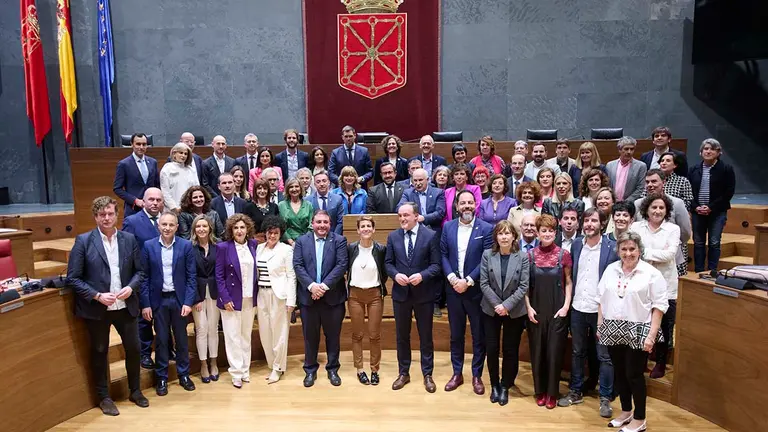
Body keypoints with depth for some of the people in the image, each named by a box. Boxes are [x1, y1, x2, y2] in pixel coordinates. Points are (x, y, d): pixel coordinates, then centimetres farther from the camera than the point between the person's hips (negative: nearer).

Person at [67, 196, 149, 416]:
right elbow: (73, 278, -8)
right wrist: (97, 295, -17)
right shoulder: (83, 241, -7)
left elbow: (139, 271, 6)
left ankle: (135, 391, 30)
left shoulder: (129, 239, 1)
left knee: (133, 348, 10)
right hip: (97, 308, -2)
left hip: (125, 306, 2)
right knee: (99, 352, 12)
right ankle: (104, 397, 28)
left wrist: (131, 287, -12)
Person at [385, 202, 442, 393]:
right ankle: (403, 373, 28)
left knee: (425, 335, 9)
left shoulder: (430, 235, -6)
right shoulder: (393, 236, 3)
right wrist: (396, 275, -15)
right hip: (400, 293, 3)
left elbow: (436, 265, -7)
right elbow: (388, 263, 5)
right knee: (402, 335, 13)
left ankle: (427, 375, 23)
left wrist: (421, 275, -23)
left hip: (423, 293, -2)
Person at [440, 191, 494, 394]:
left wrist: (468, 281, -16)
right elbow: (443, 255, 3)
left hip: (476, 290, -3)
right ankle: (457, 373, 27)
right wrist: (452, 278, -12)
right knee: (456, 335, 13)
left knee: (479, 336, 8)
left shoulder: (486, 228, -6)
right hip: (453, 289, 3)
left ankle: (477, 375, 23)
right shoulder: (448, 227, 5)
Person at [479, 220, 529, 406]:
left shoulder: (523, 257, -7)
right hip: (491, 310, 1)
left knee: (510, 350, 8)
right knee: (491, 349, 6)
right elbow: (484, 283, -5)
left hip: (514, 312, -1)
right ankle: (494, 385, 26)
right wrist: (497, 304, -14)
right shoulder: (487, 255, -4)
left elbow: (524, 286, -9)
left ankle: (505, 386, 25)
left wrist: (507, 305, -16)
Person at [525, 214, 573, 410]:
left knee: (555, 352, 3)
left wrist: (566, 306, -5)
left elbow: (568, 283, 3)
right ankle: (540, 391, 24)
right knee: (537, 351, 8)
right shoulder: (530, 255, -1)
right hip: (536, 310, 1)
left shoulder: (563, 254, -3)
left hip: (557, 311, -1)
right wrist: (528, 307, -4)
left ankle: (552, 393, 19)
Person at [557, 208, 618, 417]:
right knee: (577, 352, 15)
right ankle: (576, 391, 28)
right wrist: (568, 301, 5)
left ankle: (605, 398, 18)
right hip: (577, 308, 5)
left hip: (602, 310, -4)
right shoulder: (576, 245, 5)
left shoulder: (612, 247, -8)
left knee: (604, 356, 6)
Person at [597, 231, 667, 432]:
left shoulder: (651, 273, -8)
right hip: (613, 331, 5)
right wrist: (600, 325, 9)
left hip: (638, 333, -4)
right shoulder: (610, 269, 6)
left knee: (634, 375, 2)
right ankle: (626, 412, 32)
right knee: (619, 373, 13)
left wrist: (652, 334, -14)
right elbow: (601, 299, 12)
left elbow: (659, 305, -9)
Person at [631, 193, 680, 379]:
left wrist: (644, 252, -11)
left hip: (665, 285, 0)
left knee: (664, 327, 9)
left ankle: (660, 364, 28)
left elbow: (669, 254, -12)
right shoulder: (636, 227, 3)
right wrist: (659, 255, -13)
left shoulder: (673, 229, 1)